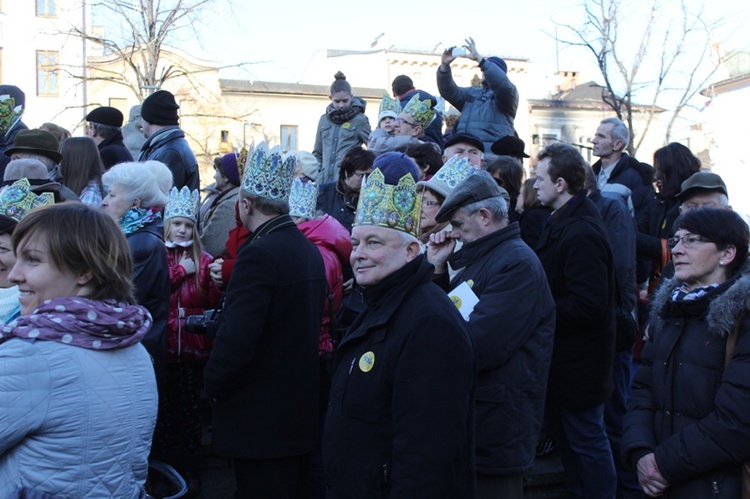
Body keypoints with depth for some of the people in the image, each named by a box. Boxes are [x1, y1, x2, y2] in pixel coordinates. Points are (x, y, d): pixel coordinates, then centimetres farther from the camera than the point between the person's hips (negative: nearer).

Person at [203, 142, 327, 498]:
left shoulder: (259, 253, -20)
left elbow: (236, 339, -25)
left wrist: (213, 385, -8)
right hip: (301, 411, 9)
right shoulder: (309, 249, 6)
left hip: (260, 418, -8)